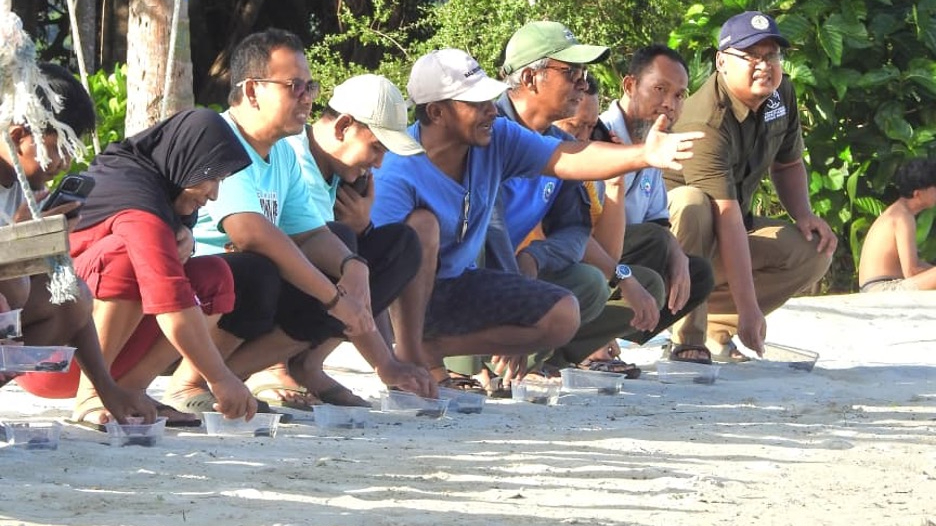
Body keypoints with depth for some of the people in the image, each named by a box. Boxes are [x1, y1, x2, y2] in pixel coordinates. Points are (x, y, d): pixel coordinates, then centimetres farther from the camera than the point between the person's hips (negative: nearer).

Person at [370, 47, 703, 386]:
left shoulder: (497, 139, -9)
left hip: (457, 285, 7)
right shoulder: (395, 172, -29)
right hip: (404, 294, -7)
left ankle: (431, 348, -6)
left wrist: (644, 155, -34)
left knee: (563, 315, -6)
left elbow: (566, 159, -17)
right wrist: (408, 356, -41)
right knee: (423, 223, -36)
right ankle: (408, 354, -24)